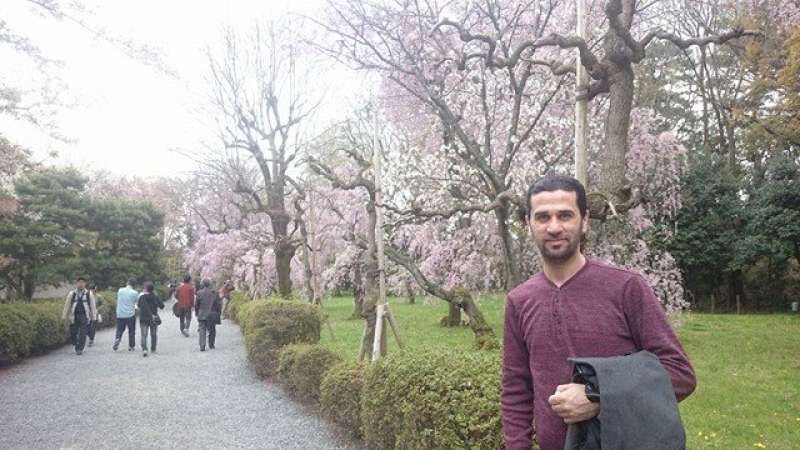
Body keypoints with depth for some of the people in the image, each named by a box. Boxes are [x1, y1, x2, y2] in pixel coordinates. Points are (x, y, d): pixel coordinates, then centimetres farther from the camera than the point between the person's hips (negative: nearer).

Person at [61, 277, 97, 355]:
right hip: (74, 316, 1)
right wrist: (64, 316, 6)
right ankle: (77, 346, 29)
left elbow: (93, 306, 6)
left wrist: (94, 317, 3)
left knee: (82, 334, -6)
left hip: (84, 316, -1)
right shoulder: (71, 294, 6)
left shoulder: (89, 294, 4)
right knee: (73, 334, 3)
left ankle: (80, 349, 6)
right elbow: (67, 305, 8)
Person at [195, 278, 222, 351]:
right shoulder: (215, 293, -3)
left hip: (202, 315, -1)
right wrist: (218, 313, 10)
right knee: (212, 330, 15)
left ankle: (202, 346, -9)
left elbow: (196, 305, 0)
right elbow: (219, 304, 0)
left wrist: (196, 313, 14)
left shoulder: (199, 293, -6)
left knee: (202, 330, 1)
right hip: (212, 315, 1)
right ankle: (211, 345, 21)